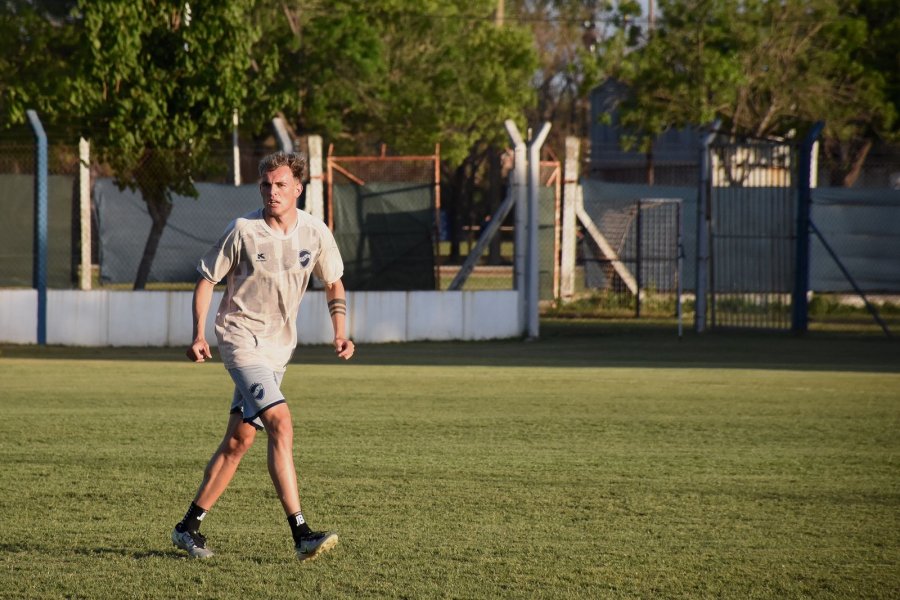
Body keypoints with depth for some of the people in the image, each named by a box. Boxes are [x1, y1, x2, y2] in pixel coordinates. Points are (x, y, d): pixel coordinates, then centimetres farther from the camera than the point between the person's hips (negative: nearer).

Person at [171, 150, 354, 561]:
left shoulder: (315, 233, 0)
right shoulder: (243, 231, -11)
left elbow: (333, 283, 14)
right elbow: (207, 279, -1)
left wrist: (341, 332, 1)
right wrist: (199, 335, -10)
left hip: (278, 346, 5)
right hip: (241, 338, -5)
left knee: (240, 439, 7)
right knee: (280, 423, -22)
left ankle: (189, 527, 19)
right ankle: (301, 535, -25)